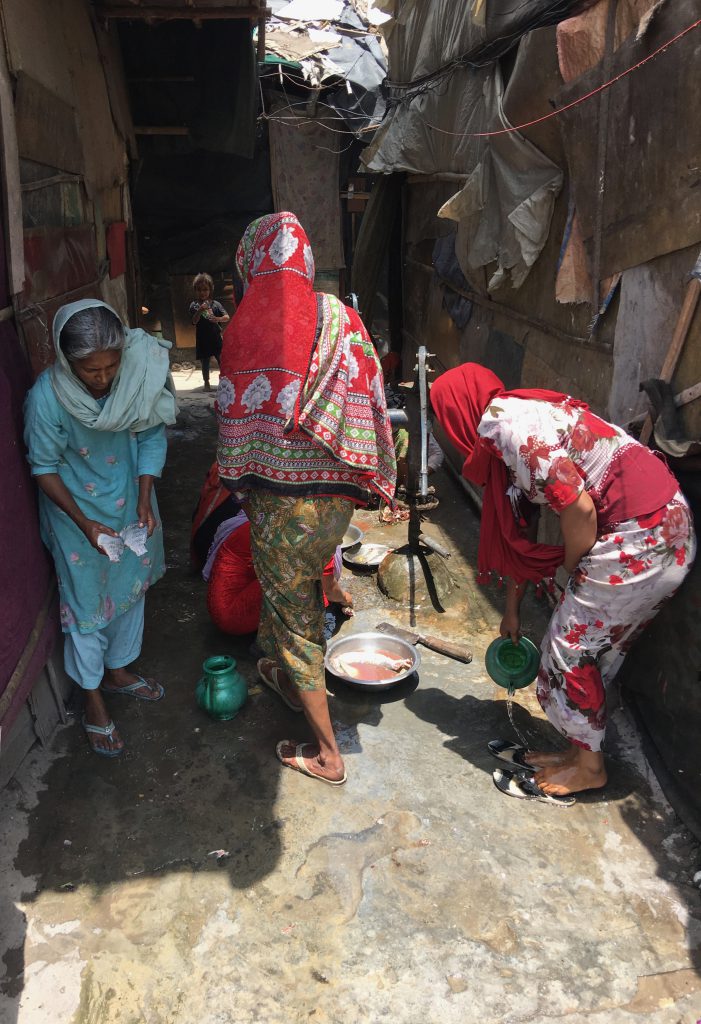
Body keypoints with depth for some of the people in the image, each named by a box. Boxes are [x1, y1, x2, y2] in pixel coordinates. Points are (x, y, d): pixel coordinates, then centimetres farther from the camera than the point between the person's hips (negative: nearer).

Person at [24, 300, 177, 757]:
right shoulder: (47, 396, -28)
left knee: (131, 587, 19)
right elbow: (44, 467, -16)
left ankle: (118, 670, 44)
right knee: (87, 602, 8)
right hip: (77, 511, -4)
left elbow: (152, 438, -8)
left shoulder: (139, 373, -21)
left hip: (131, 504, 4)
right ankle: (93, 698, 29)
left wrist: (145, 500, -16)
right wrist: (84, 523, -21)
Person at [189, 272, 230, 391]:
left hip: (216, 338, 0)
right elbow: (194, 321, -11)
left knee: (221, 360, 1)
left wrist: (217, 319, -24)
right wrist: (200, 311, -26)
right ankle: (206, 383, 19)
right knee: (205, 362, 8)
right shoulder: (194, 305, -1)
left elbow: (227, 317, -4)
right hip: (202, 340, 0)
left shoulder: (215, 304, 0)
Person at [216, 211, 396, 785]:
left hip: (283, 495, -5)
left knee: (293, 612, 8)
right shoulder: (339, 317, 1)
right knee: (300, 592, 28)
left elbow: (238, 415, -6)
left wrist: (240, 484, 8)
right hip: (337, 492, 5)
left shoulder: (249, 322, -11)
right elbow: (367, 399, 3)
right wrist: (355, 479, 13)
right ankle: (291, 678, 51)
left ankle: (327, 754, 18)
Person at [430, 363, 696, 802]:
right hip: (663, 525, 9)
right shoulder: (517, 417, 16)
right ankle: (579, 750, 33)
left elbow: (578, 508, -20)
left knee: (569, 647, 4)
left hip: (643, 535, -9)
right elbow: (518, 535, 22)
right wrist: (512, 612, 29)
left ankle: (588, 766, 22)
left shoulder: (507, 424, -16)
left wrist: (572, 571, -1)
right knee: (596, 649, 18)